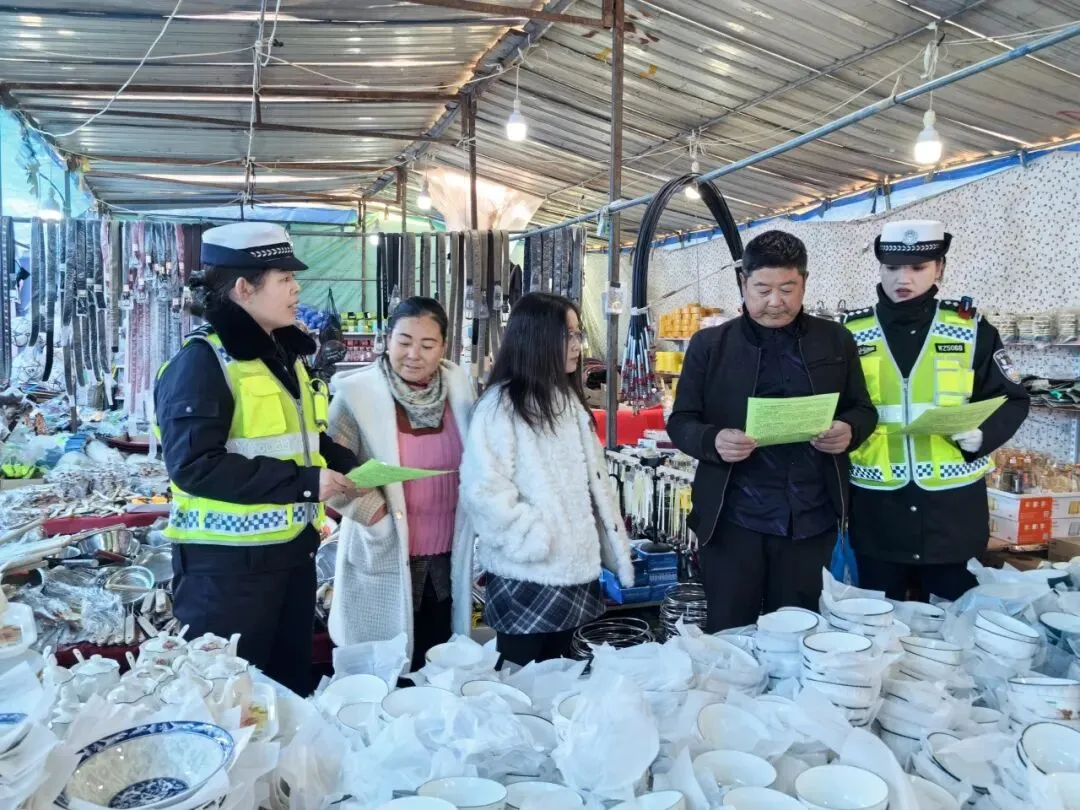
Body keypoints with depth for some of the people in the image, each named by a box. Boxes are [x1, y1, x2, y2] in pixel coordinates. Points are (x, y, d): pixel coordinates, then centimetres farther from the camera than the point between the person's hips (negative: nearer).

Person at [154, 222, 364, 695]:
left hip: (292, 548, 8)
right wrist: (306, 480, -24)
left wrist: (351, 470, 3)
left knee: (292, 683, 18)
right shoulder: (202, 360, -16)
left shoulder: (284, 353, 10)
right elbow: (195, 465, -25)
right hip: (227, 562, -8)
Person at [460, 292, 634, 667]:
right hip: (527, 578, -7)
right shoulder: (501, 405, -12)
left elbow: (593, 480, 14)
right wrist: (536, 537, -18)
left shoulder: (567, 399, 13)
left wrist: (615, 549, 12)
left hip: (573, 571, 7)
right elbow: (482, 491, -21)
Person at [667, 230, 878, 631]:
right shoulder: (710, 344, 2)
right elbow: (680, 422, 1)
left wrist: (849, 430, -12)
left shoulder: (836, 341, 7)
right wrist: (714, 440, -21)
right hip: (732, 519, -1)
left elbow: (863, 410, 12)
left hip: (812, 520, 2)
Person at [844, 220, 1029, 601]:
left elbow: (1011, 399, 5)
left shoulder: (971, 328, 2)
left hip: (954, 502, 0)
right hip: (877, 507, 1)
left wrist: (984, 434, -13)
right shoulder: (853, 333, 3)